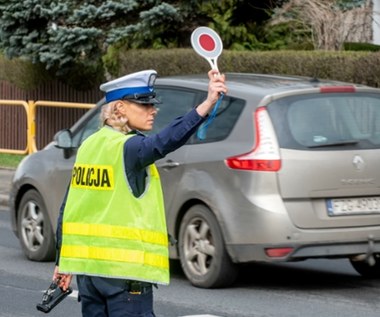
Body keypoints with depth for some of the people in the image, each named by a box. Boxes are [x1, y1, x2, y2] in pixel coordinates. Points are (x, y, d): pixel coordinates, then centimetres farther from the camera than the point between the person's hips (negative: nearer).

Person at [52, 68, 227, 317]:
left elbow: (68, 208, 16)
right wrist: (207, 105, -46)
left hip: (87, 264, 8)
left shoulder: (88, 146, 11)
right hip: (126, 268, -8)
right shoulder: (129, 148, -12)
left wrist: (63, 260, 23)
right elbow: (165, 142, -34)